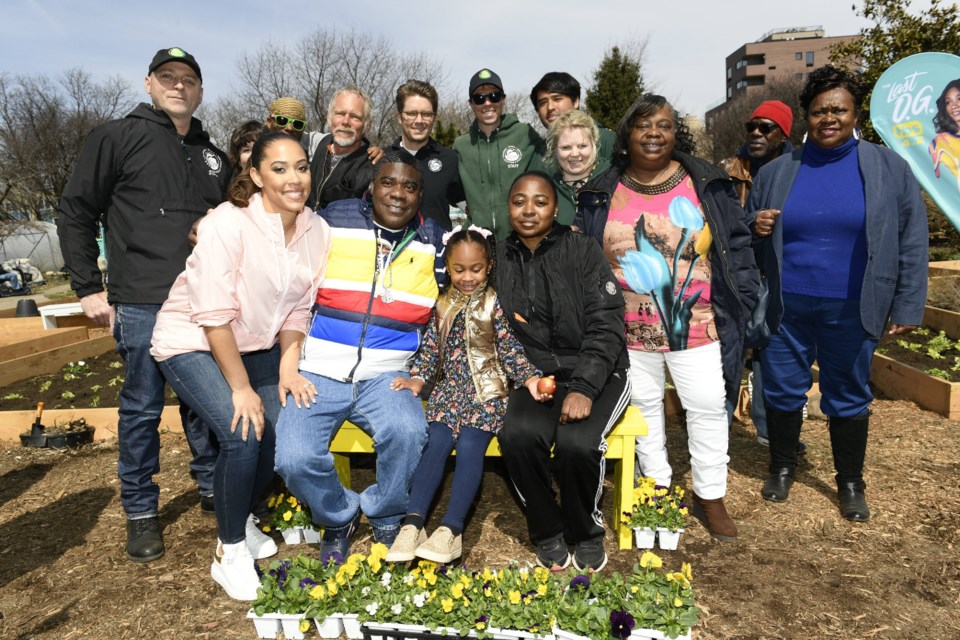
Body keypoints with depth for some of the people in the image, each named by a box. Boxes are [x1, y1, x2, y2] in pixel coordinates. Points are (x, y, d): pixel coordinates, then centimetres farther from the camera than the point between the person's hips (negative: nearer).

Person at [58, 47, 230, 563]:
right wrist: (88, 289, -3)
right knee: (142, 408, 4)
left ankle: (212, 487, 28)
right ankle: (140, 511, 18)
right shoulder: (117, 138, 2)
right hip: (141, 305, -4)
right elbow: (75, 212, 1)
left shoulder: (212, 157, 15)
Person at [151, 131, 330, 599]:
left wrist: (288, 367, -10)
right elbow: (214, 315, -24)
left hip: (255, 346, 6)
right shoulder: (228, 223, -24)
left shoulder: (317, 231, -8)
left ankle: (242, 521, 23)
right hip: (193, 343, -5)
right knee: (243, 434, -21)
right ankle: (229, 552, 2)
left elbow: (297, 309, 0)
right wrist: (241, 388, -20)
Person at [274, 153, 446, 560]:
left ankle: (386, 517, 2)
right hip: (319, 373, 0)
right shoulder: (332, 222, 1)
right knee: (294, 459, -22)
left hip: (386, 376, 1)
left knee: (407, 431, -30)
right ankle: (339, 517, 12)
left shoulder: (433, 242, 7)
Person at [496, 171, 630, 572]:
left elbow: (607, 326, -8)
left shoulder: (582, 250, -2)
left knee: (576, 442, -30)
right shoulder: (500, 260, 9)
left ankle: (586, 532, 4)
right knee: (518, 434, -28)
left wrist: (583, 387, -21)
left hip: (596, 374, -2)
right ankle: (547, 532, 0)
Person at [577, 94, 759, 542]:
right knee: (644, 406, 14)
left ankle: (709, 496, 24)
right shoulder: (602, 194, 2)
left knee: (708, 407, 6)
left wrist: (741, 299, -3)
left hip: (695, 327, 0)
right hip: (630, 331, 1)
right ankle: (657, 489, 33)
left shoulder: (706, 184, 1)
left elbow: (736, 245, 3)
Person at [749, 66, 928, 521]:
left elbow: (911, 243, 1)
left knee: (849, 398, 11)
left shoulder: (889, 169, 0)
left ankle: (850, 484, 30)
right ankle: (782, 468, 33)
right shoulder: (775, 173, 4)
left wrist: (907, 307, -3)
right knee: (783, 392, 11)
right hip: (786, 309, 1)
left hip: (850, 312, -1)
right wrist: (755, 229, -11)